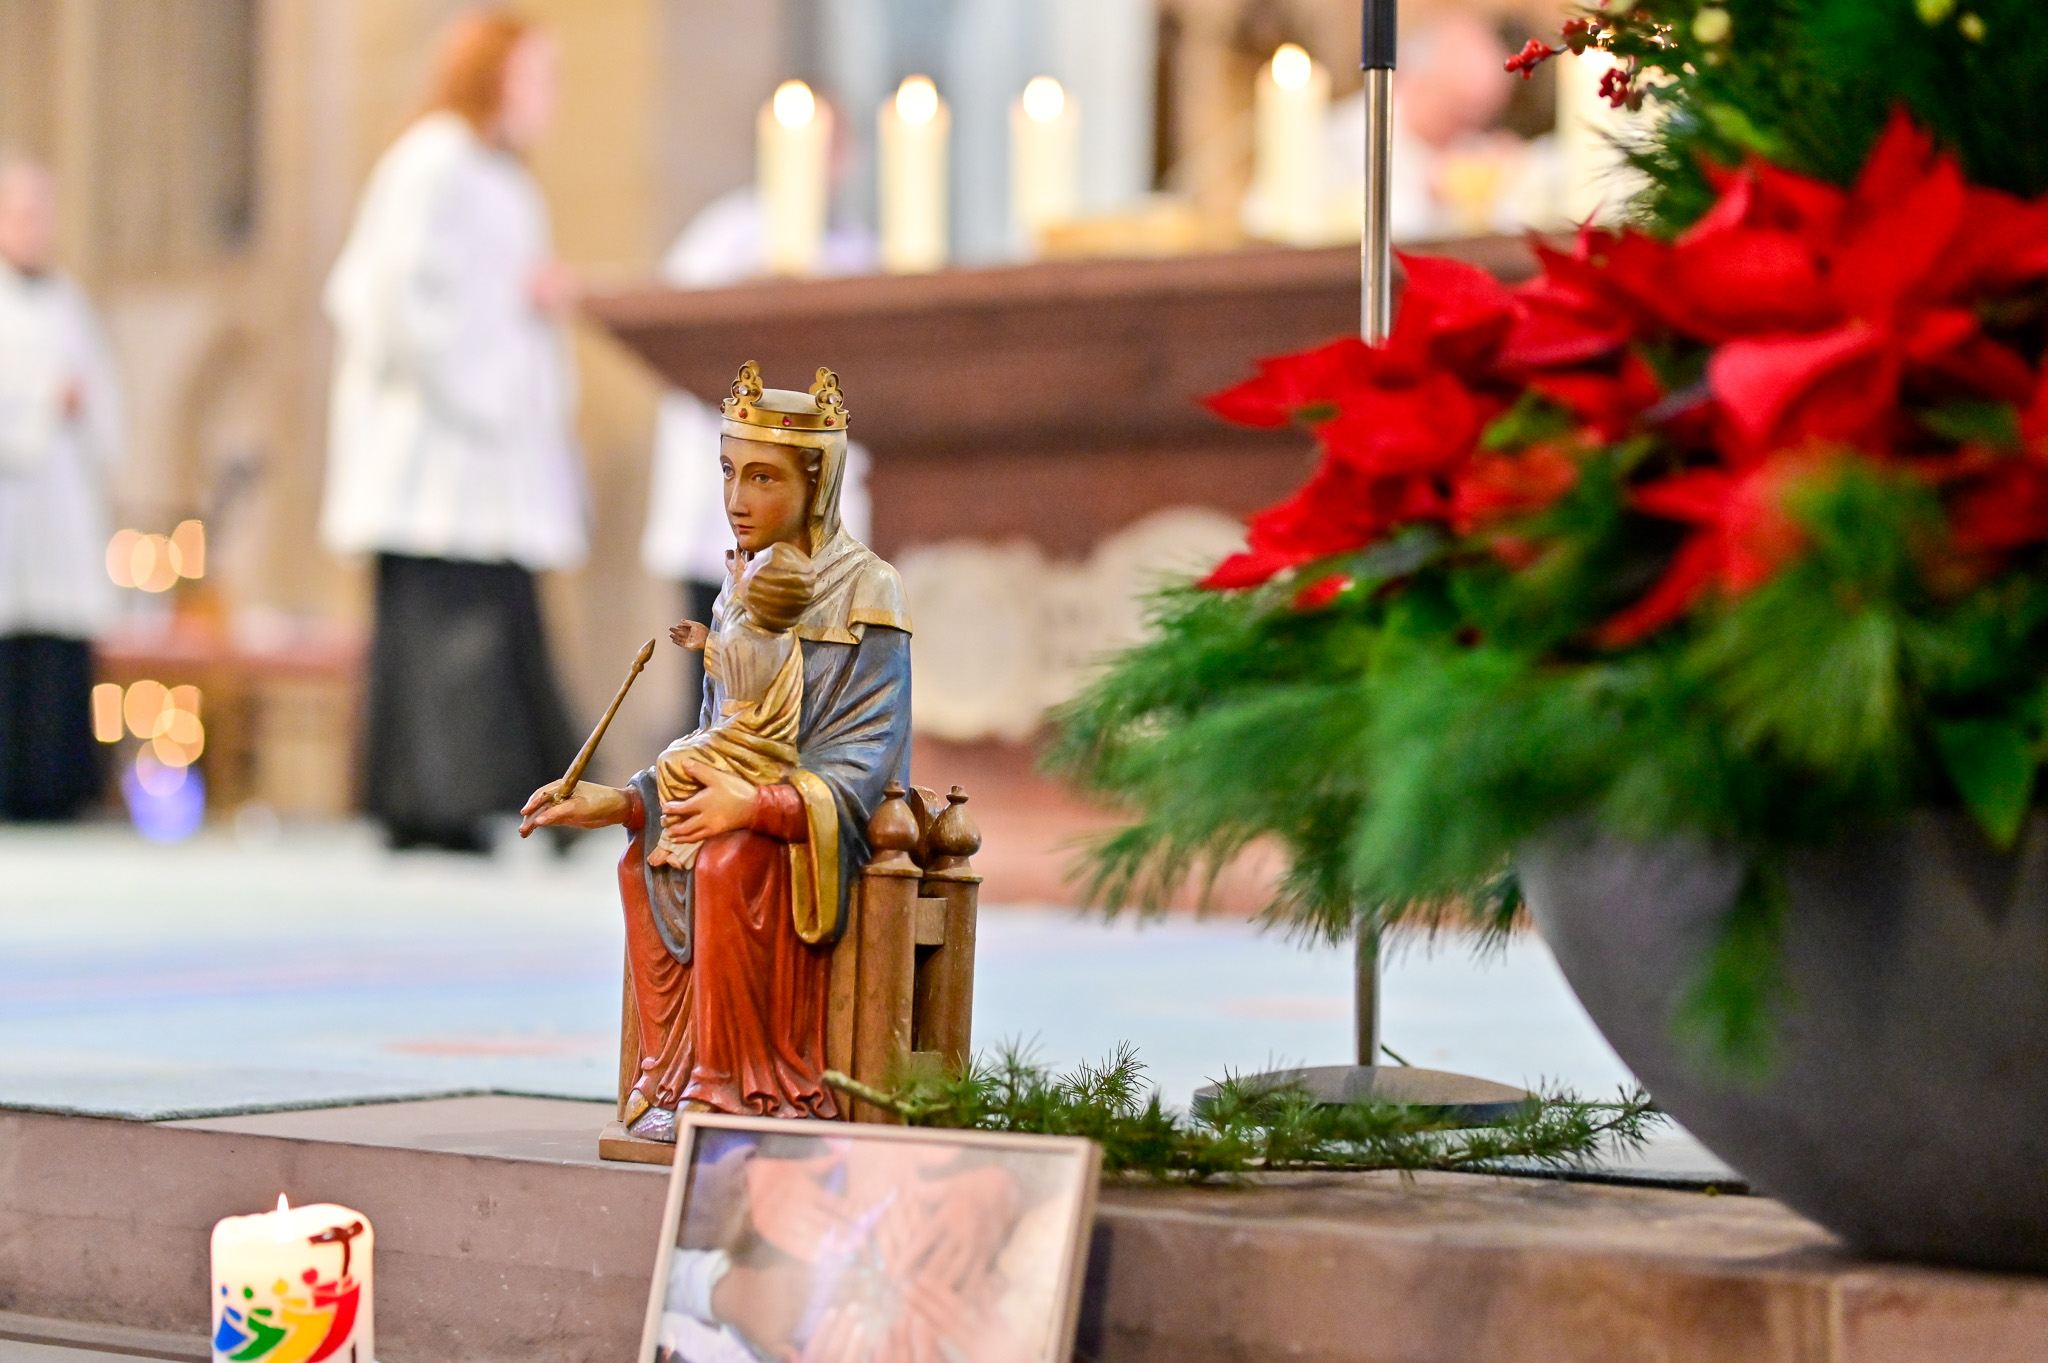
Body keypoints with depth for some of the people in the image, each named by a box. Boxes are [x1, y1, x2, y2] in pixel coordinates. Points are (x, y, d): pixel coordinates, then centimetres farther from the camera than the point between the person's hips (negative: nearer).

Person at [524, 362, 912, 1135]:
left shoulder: (865, 594, -9)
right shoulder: (742, 592, 12)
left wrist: (757, 807, -32)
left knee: (727, 863, -33)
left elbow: (860, 768, -17)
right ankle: (673, 1077, -14)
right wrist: (614, 803, -2)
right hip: (743, 810, 7)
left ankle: (735, 1091, -24)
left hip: (829, 836, -7)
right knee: (643, 863, -18)